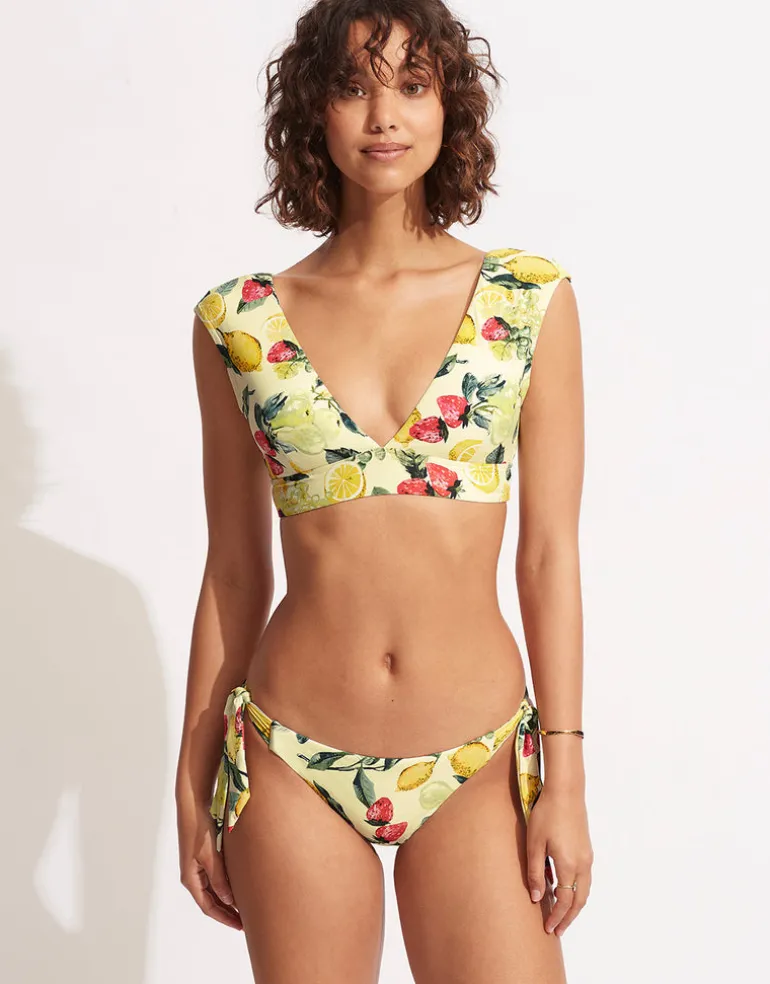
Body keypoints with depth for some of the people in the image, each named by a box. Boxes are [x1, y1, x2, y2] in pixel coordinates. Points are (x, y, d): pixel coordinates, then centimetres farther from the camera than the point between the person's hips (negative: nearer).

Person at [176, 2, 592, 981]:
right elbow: (234, 571, 6)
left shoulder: (529, 299, -1)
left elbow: (549, 551, -1)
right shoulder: (239, 322, 1)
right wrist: (193, 783, 7)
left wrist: (565, 773, -5)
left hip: (477, 766, 0)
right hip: (293, 766, 1)